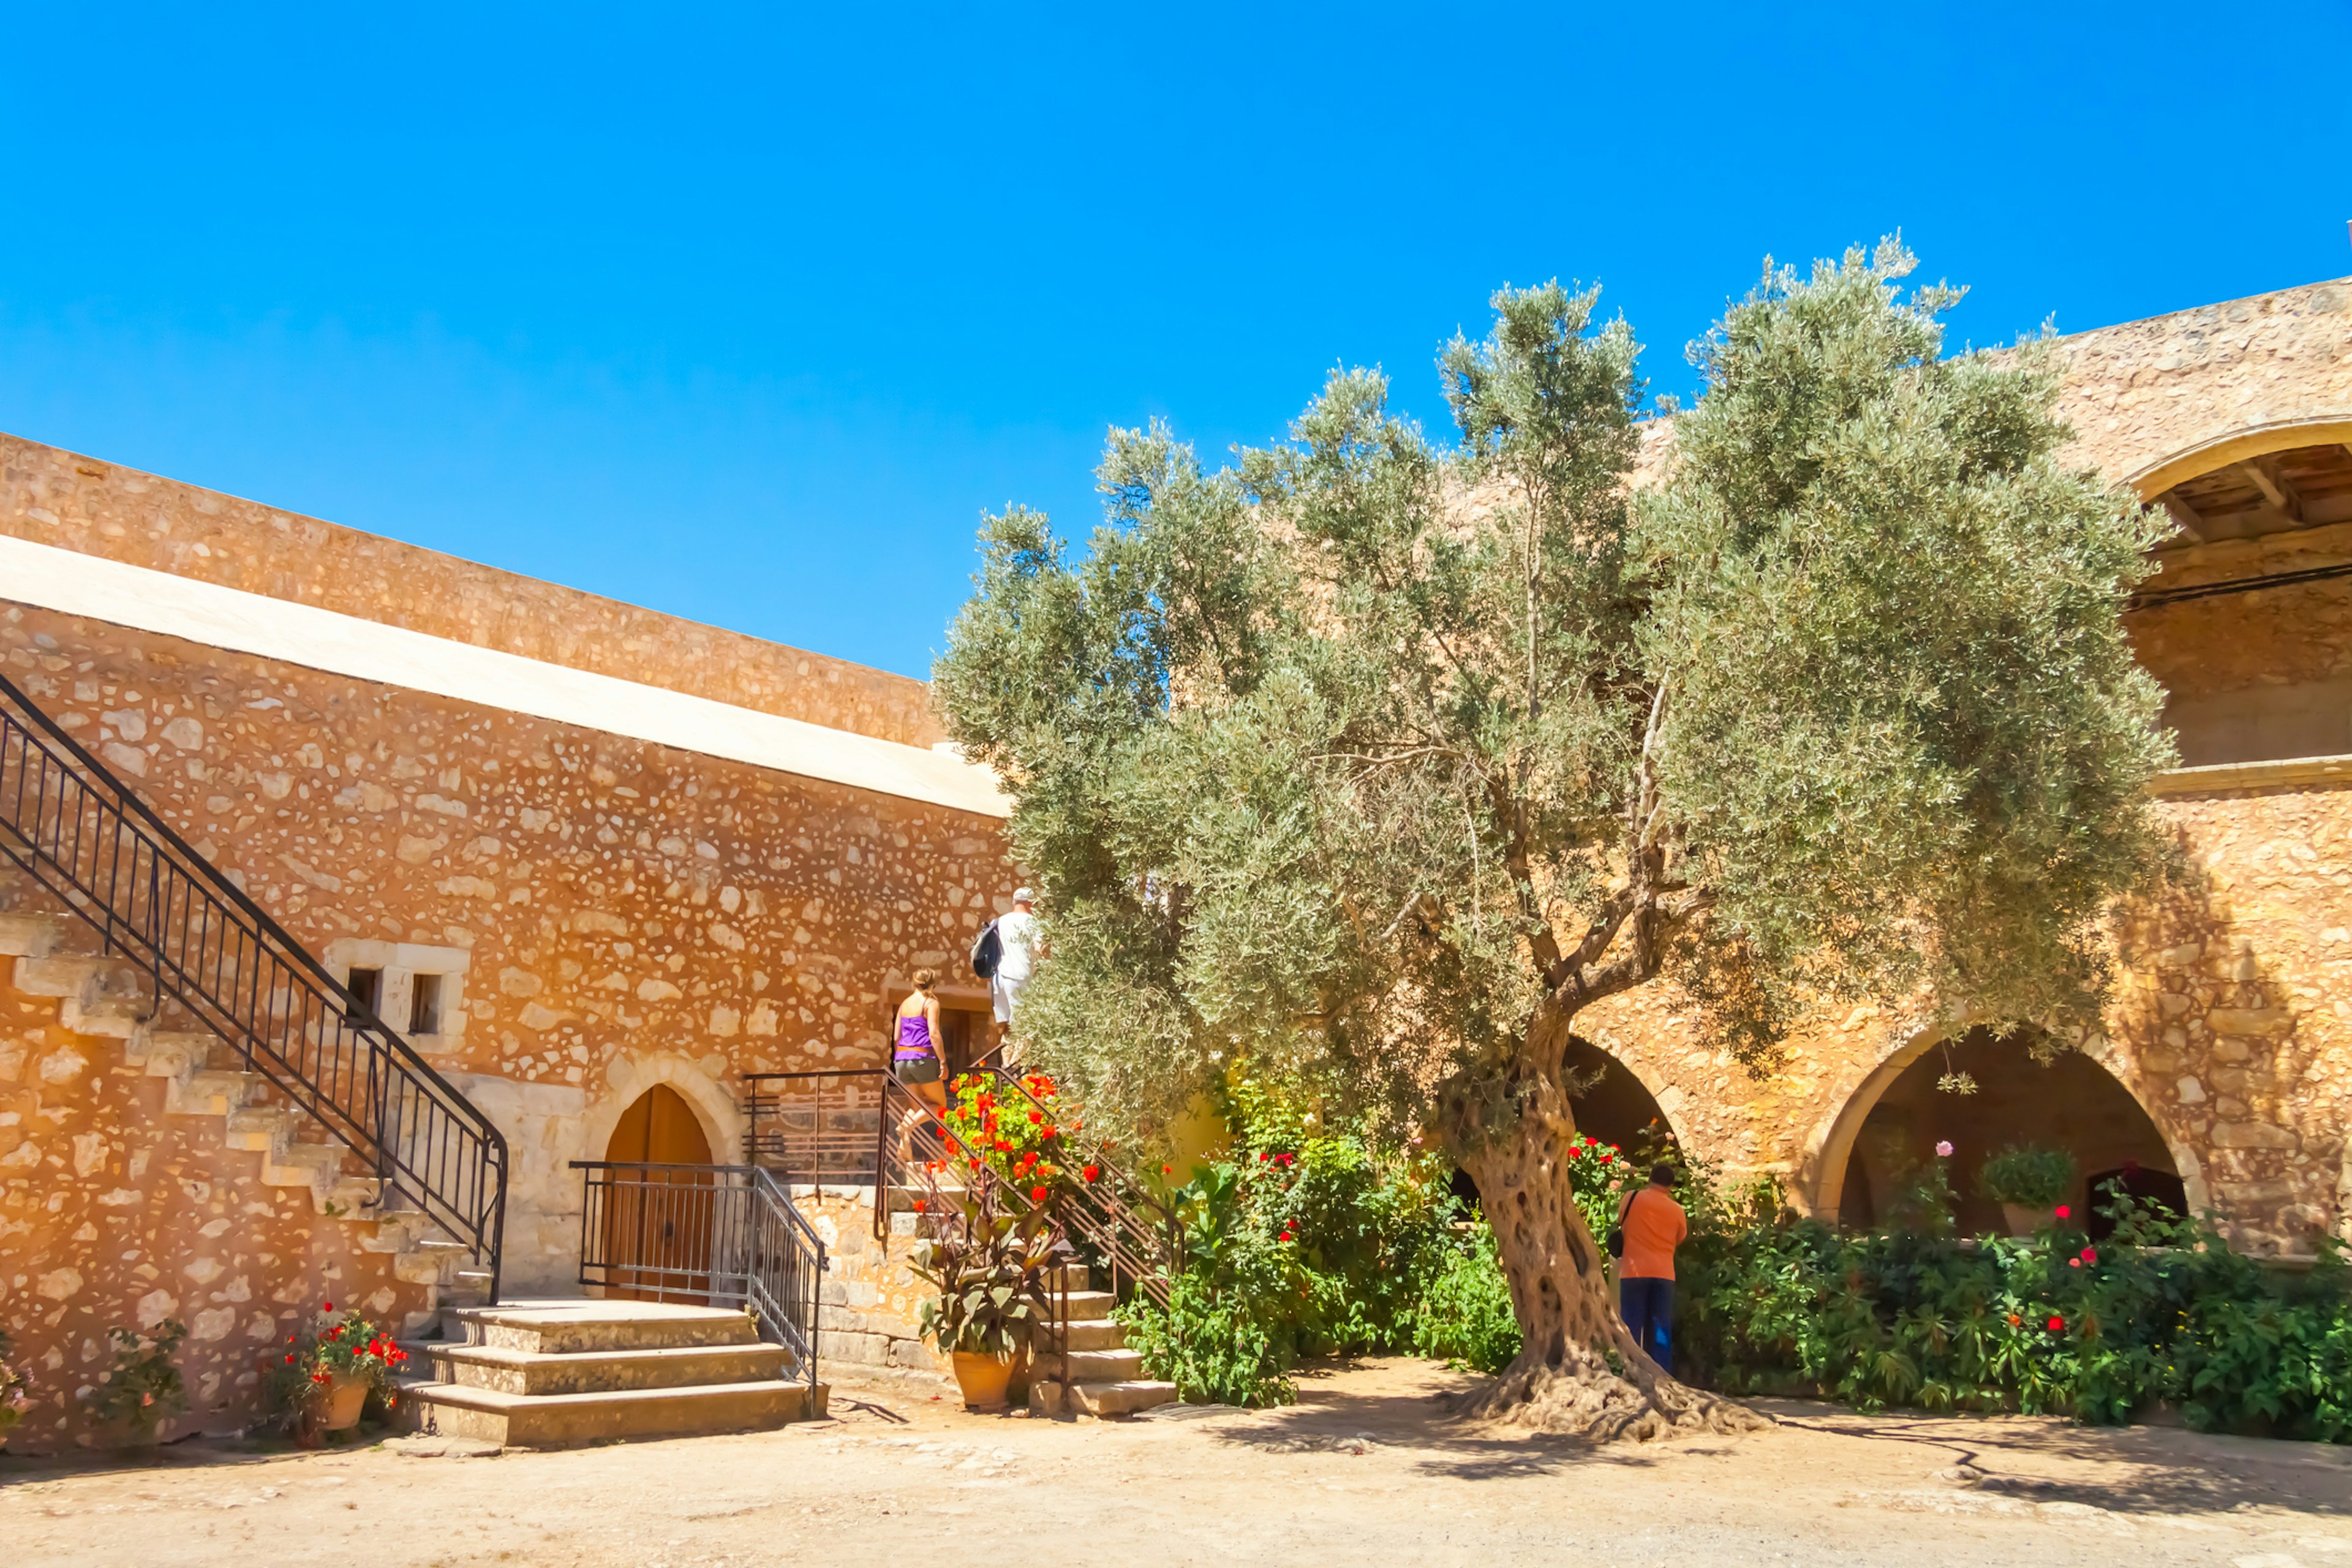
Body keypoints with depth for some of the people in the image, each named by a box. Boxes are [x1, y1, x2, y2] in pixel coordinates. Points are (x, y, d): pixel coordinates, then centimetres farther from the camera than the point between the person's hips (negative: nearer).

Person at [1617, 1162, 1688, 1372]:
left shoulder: (1632, 1198, 1)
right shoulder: (1677, 1210, 7)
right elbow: (1679, 1240, 18)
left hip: (1635, 1272, -2)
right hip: (1664, 1275, 2)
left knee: (1632, 1329, 0)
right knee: (1661, 1332, 4)